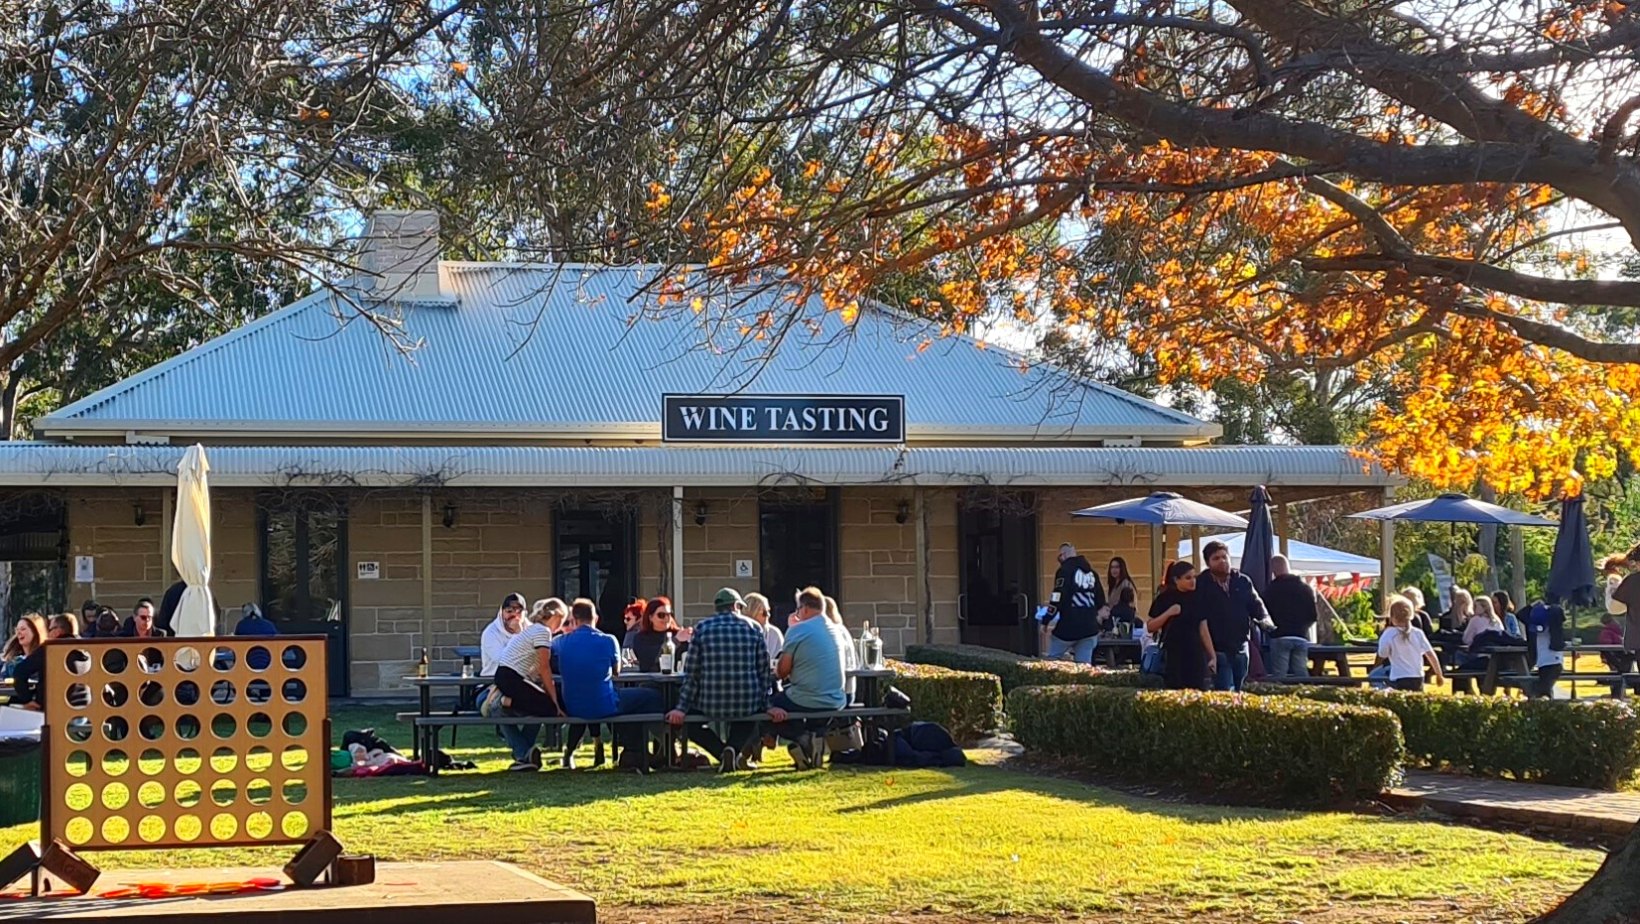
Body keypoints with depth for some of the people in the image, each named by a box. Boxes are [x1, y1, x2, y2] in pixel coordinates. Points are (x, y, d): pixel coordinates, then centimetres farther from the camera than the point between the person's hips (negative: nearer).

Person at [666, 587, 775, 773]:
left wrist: (682, 708, 4)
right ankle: (735, 748, 6)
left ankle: (723, 752, 7)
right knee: (748, 721, 36)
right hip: (746, 704, 2)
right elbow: (764, 670, 7)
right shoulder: (753, 627, 6)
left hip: (710, 704, -2)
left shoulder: (702, 627, 3)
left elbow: (691, 673, 1)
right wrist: (767, 706, 13)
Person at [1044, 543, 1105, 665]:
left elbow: (1057, 599, -14)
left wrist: (1046, 622, -9)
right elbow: (1100, 601, 19)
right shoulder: (1092, 572, 15)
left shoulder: (1065, 570, -7)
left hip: (1068, 627, -6)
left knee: (1052, 660, 8)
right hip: (1089, 628, 6)